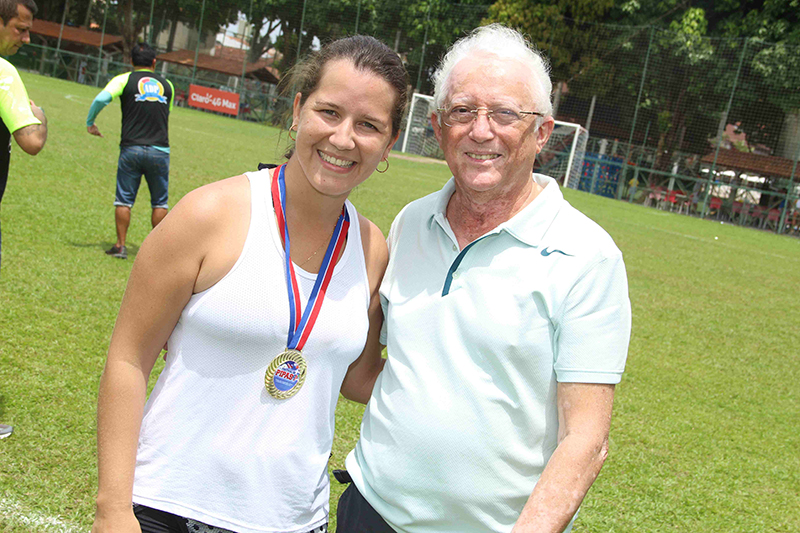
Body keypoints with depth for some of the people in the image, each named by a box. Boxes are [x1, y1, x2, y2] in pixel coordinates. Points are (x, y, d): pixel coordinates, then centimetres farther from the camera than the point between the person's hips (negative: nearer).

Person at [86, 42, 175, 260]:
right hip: (159, 150, 1)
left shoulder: (124, 80, 1)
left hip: (131, 149, -1)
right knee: (160, 202, 12)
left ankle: (120, 246, 7)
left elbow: (101, 98, -14)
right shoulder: (167, 85, 10)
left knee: (124, 200, 8)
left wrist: (90, 123, -1)